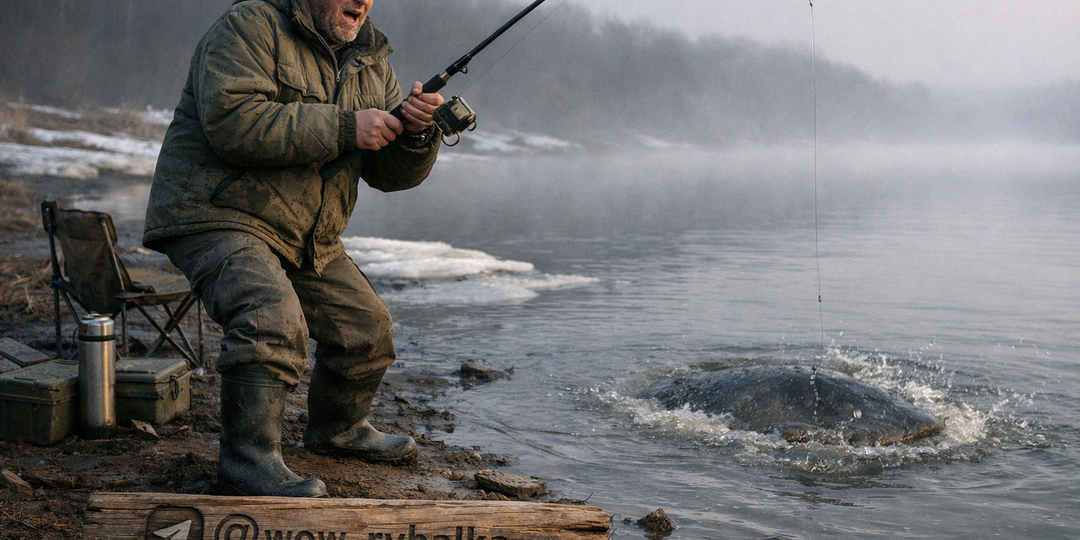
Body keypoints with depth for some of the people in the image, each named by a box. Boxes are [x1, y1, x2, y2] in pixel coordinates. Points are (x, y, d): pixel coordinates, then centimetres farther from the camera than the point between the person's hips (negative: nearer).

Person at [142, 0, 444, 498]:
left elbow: (391, 172, 6)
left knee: (367, 328, 13)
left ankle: (338, 430, 38)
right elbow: (231, 122, -28)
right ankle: (247, 465, -25)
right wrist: (344, 127, -28)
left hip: (307, 240, 8)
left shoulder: (371, 62, 9)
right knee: (273, 318, -31)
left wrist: (414, 131, -18)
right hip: (216, 217, -8)